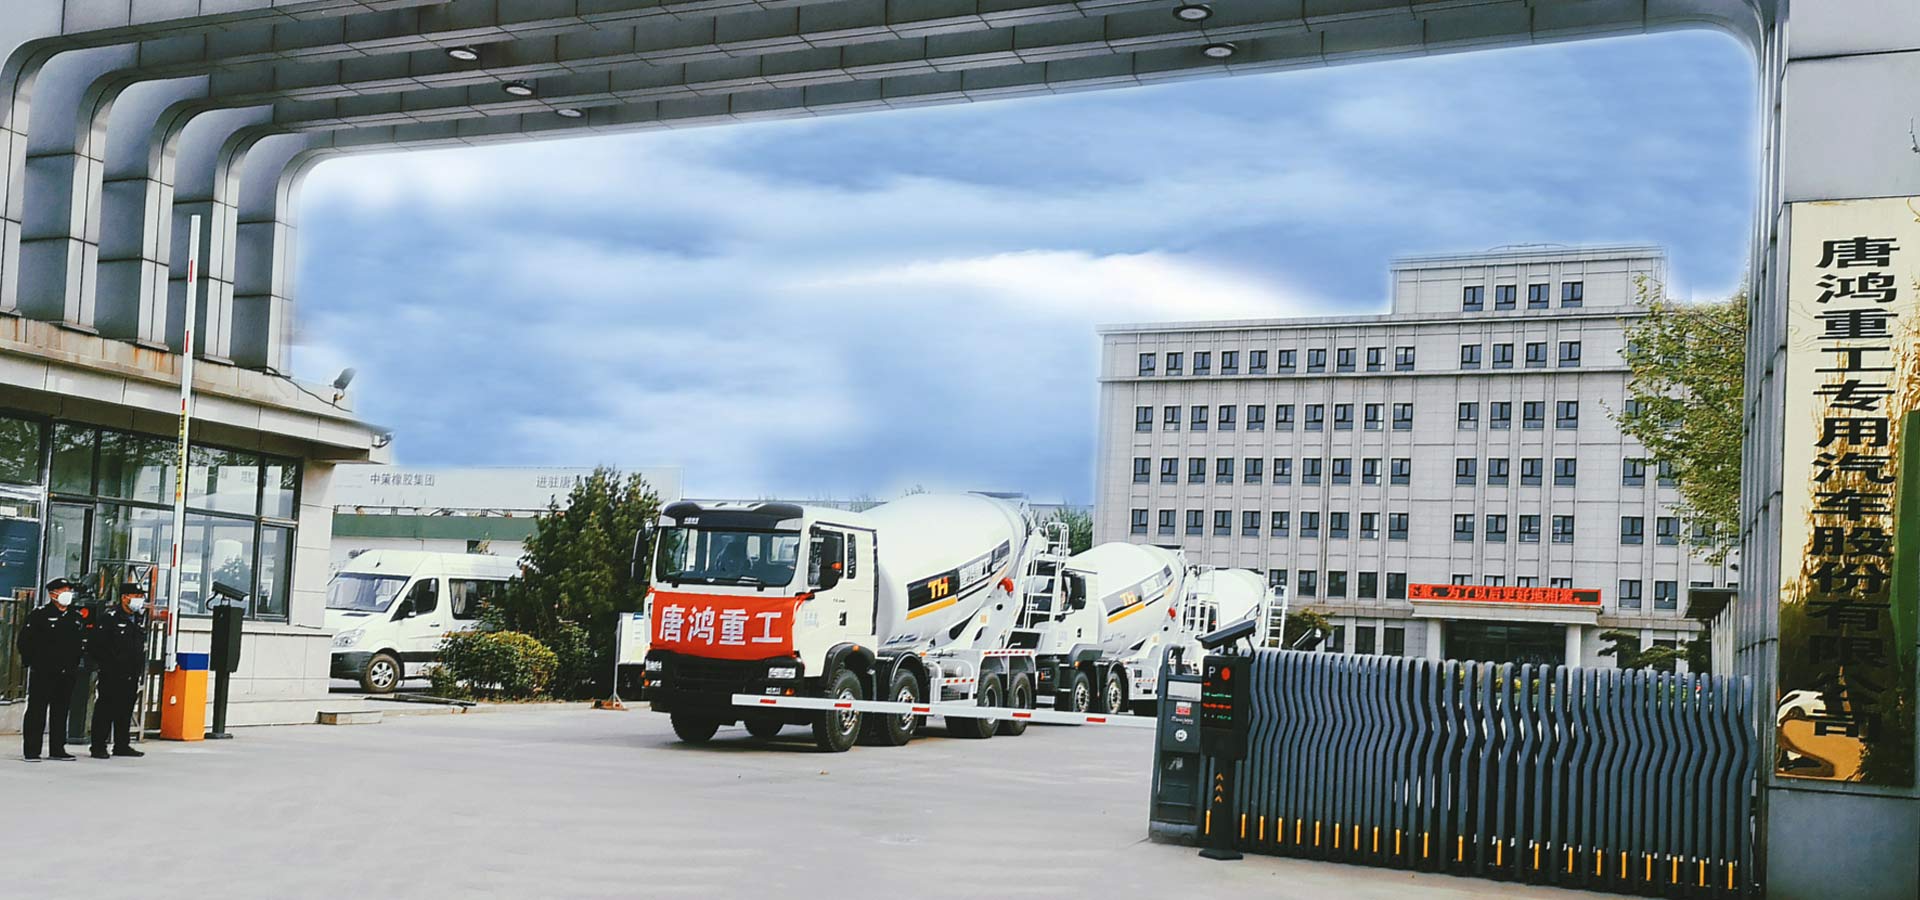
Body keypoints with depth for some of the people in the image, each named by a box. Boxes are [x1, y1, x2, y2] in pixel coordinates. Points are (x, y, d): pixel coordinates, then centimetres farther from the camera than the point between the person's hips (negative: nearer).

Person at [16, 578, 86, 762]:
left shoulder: (78, 616, 11)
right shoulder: (39, 615, -4)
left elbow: (83, 641, 18)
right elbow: (23, 642, -5)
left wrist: (75, 662, 10)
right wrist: (34, 661, -5)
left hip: (67, 673, 5)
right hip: (42, 673, -5)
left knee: (61, 711, 9)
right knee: (37, 711, -2)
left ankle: (57, 749, 16)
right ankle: (32, 751, -1)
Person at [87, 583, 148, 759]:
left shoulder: (139, 620, 14)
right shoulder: (110, 617, -10)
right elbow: (94, 644, -13)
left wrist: (140, 669, 14)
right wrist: (107, 665, -12)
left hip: (131, 676, 7)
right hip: (112, 676, -7)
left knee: (126, 711, 12)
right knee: (105, 711, -2)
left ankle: (122, 745, 20)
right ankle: (99, 747, 3)